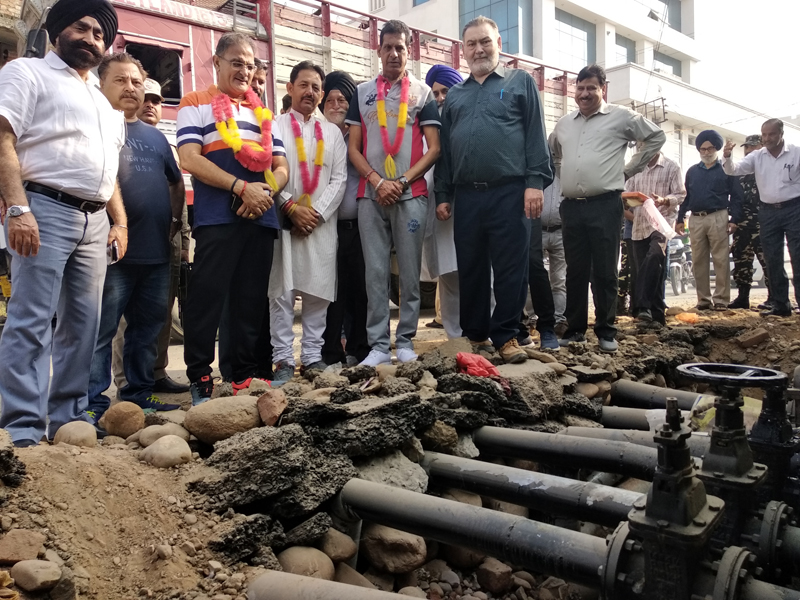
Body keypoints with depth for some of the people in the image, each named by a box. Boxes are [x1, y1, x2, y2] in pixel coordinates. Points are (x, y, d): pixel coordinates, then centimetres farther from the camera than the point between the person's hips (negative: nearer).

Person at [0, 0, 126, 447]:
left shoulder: (106, 103, 25)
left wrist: (120, 221, 13)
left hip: (95, 221, 7)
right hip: (45, 210, -7)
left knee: (84, 323, 5)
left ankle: (67, 417, 13)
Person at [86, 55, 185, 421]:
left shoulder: (155, 136, 21)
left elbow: (176, 181, 30)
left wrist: (174, 219, 16)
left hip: (156, 252, 6)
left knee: (147, 329, 11)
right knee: (101, 330, -4)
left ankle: (138, 394, 22)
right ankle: (94, 403, 4)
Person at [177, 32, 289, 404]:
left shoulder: (264, 114, 23)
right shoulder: (196, 104, 9)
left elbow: (281, 167, 16)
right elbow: (190, 158, -6)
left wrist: (266, 190, -6)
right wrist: (242, 187, -15)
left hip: (261, 218, 5)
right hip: (217, 217, -4)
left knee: (252, 301, 6)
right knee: (207, 297, -6)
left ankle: (245, 377, 15)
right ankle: (199, 380, 3)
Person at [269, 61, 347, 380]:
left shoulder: (332, 132, 18)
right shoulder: (274, 126, 9)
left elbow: (339, 178, 9)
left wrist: (318, 211, -4)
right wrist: (291, 207, -10)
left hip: (322, 223, 3)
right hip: (282, 220, -3)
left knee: (319, 292, 2)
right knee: (282, 291, -4)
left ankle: (312, 356, 11)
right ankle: (283, 359, 2)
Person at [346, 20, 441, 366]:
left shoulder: (422, 92, 8)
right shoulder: (362, 93, 12)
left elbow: (434, 148, 2)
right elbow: (353, 148, 8)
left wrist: (403, 182, -8)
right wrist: (377, 182, -7)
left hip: (411, 195, -1)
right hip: (370, 196, 1)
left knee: (409, 272, 1)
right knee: (375, 272, 0)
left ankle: (405, 341, 11)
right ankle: (378, 345, 5)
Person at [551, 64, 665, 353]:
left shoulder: (621, 117, 4)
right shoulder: (563, 123, 16)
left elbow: (656, 137, 11)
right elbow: (554, 154, 33)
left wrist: (629, 169, 6)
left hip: (605, 205, -4)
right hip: (571, 207, 4)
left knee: (604, 272, -2)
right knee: (575, 271, 8)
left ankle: (606, 332, 8)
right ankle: (575, 329, 16)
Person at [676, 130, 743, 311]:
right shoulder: (692, 171, 16)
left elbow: (736, 196, 1)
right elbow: (685, 196, 17)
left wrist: (734, 219, -9)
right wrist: (680, 219, 10)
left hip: (718, 218, -4)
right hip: (696, 220, 4)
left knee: (721, 260, -4)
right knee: (698, 261, 3)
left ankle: (721, 299, -2)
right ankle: (703, 299, 8)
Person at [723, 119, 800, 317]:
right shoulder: (757, 157, 6)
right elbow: (734, 169, -5)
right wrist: (727, 158, -24)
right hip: (768, 211, 4)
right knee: (773, 260, 6)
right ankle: (780, 304, 14)